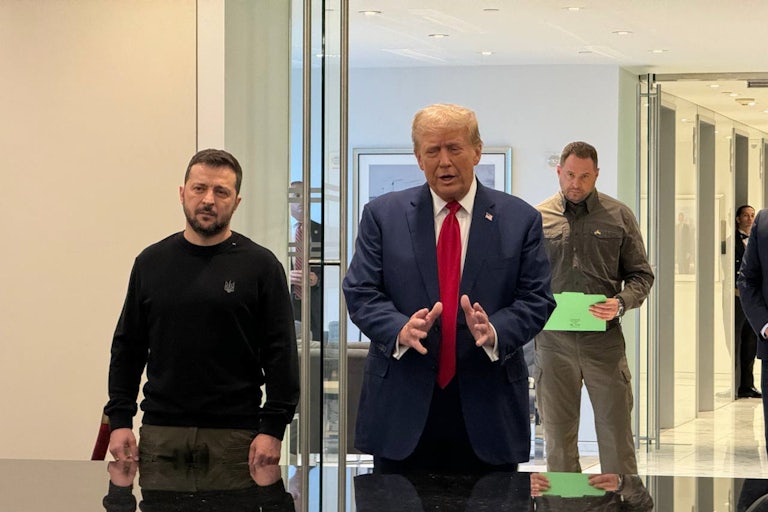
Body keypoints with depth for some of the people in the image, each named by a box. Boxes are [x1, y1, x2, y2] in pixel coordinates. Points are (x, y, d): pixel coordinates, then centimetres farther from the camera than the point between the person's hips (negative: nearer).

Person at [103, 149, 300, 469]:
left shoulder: (260, 265, 1)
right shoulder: (152, 262, 9)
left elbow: (281, 354, -2)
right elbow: (127, 348, 13)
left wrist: (272, 429, -9)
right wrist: (119, 420, 4)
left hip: (234, 434, -2)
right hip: (161, 433, 2)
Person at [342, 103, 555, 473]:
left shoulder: (519, 219, 5)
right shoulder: (382, 214, 6)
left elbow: (536, 299, 2)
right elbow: (360, 292, 1)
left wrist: (495, 332, -19)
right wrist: (400, 330, -19)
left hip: (487, 413, 0)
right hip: (403, 409, 0)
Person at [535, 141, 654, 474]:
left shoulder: (618, 216, 7)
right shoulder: (537, 218, 8)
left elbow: (641, 274, 8)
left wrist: (621, 303, -12)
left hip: (603, 338, -1)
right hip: (553, 338, 1)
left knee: (616, 437, -1)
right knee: (558, 437, 7)